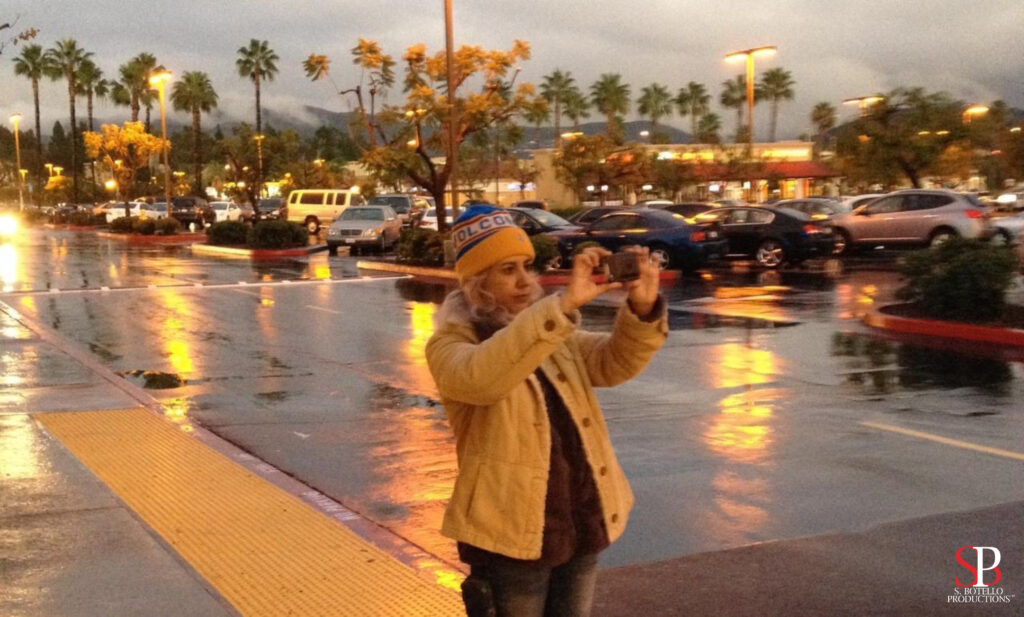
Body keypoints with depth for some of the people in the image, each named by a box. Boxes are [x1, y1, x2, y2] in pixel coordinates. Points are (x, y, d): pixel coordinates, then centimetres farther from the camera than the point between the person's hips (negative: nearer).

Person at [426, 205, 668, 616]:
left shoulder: (555, 335, 12)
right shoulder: (450, 345, -9)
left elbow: (614, 362, -3)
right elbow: (481, 376, -32)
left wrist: (642, 308, -24)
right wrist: (564, 303, -38)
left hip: (582, 519, 6)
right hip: (513, 531, -6)